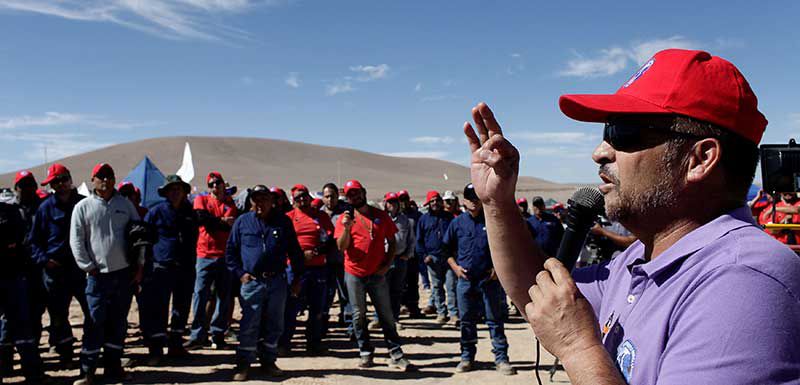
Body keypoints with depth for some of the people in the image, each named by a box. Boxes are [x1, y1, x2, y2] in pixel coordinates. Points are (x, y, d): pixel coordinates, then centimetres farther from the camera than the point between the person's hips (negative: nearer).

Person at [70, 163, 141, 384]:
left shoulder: (125, 204, 8)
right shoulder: (83, 207, 2)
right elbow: (76, 241, -1)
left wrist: (139, 265, 4)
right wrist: (89, 267, -6)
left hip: (125, 273, 2)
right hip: (98, 275, -2)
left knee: (119, 323, 9)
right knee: (95, 322, -4)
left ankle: (113, 367, 19)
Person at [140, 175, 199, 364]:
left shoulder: (190, 213, 11)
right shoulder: (157, 211, -1)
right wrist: (146, 263, -3)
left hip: (186, 268, 5)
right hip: (161, 268, -5)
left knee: (182, 308, 11)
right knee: (158, 309, -5)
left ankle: (175, 345, 24)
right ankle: (155, 349, 3)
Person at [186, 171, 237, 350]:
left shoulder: (232, 203, 10)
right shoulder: (201, 200, 10)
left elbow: (236, 226, -5)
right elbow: (202, 218, -10)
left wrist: (213, 222, -7)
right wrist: (223, 221, -4)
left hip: (225, 256, 1)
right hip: (205, 255, -1)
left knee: (224, 296, 4)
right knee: (200, 294, -4)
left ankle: (218, 335, 13)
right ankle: (198, 335, 2)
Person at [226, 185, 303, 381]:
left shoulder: (283, 221, 6)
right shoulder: (242, 222, 5)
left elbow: (294, 251, 11)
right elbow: (231, 251, 9)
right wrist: (240, 273, -1)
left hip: (278, 282, 2)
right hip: (252, 282, -1)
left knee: (274, 325, 10)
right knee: (249, 325, -1)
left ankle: (268, 361, 23)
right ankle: (243, 365, 9)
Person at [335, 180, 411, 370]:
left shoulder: (381, 215, 3)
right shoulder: (344, 218, 0)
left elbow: (392, 242, 8)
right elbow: (341, 247, -9)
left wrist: (387, 265, -2)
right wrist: (346, 228, -25)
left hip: (378, 274, 1)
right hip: (354, 274, 0)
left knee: (386, 315, 3)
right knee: (358, 315, 7)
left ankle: (396, 354, 6)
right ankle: (365, 353, 17)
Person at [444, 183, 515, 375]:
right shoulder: (457, 223, 6)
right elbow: (446, 248, 13)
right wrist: (455, 266, -1)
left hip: (490, 279, -2)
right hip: (466, 279, 2)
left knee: (495, 320, 2)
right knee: (467, 320, 10)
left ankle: (501, 358, 8)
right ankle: (467, 357, 21)